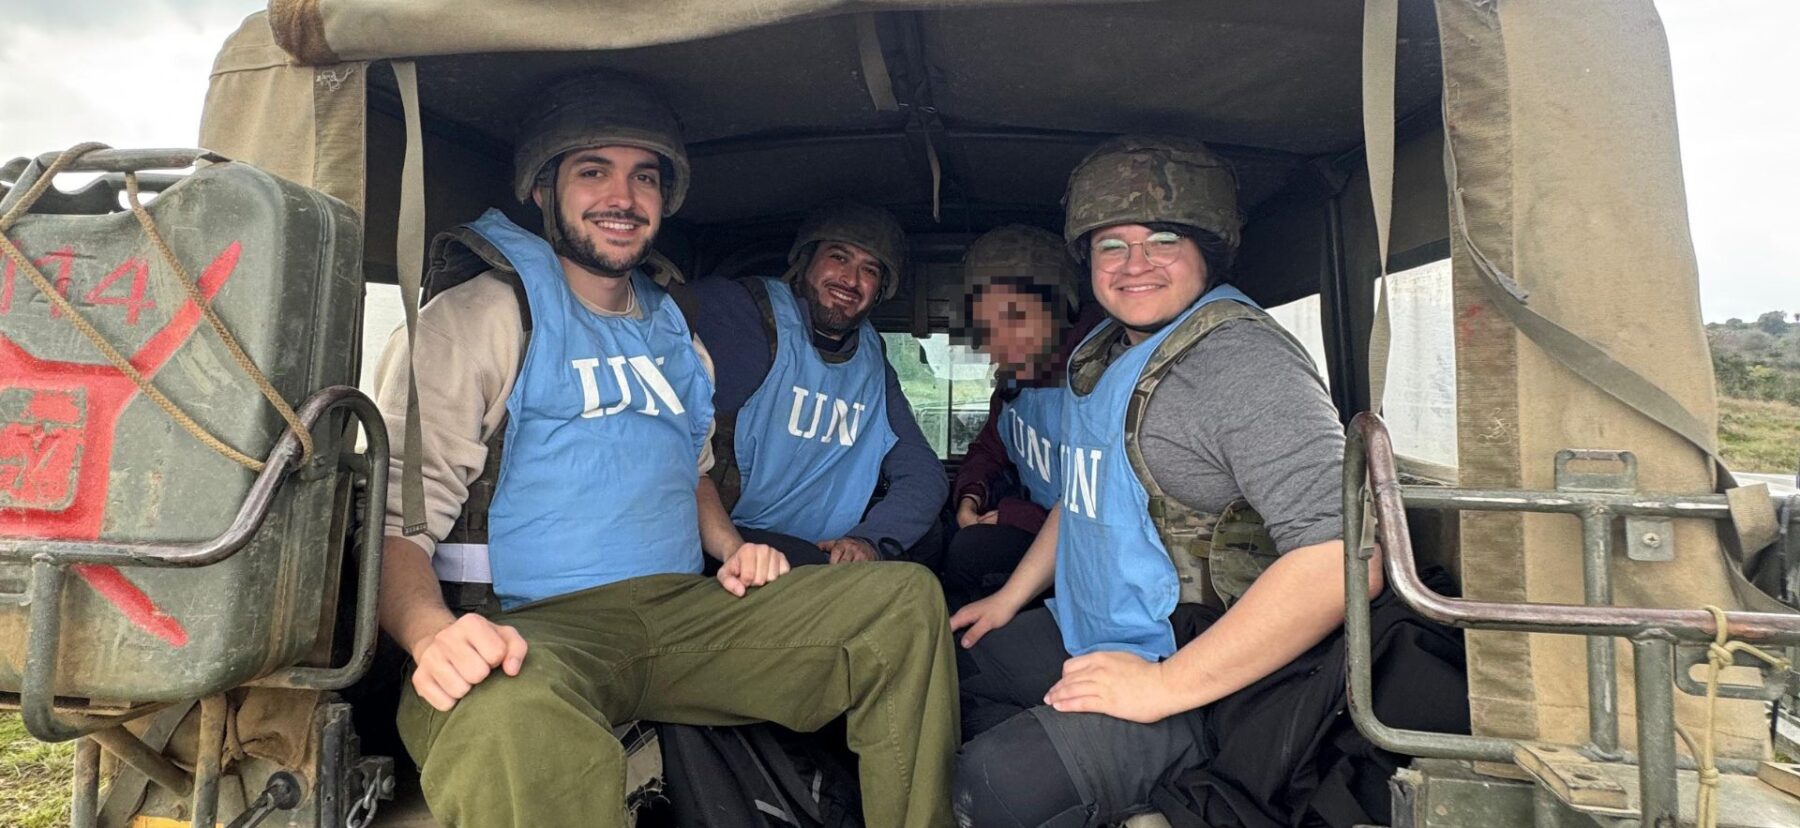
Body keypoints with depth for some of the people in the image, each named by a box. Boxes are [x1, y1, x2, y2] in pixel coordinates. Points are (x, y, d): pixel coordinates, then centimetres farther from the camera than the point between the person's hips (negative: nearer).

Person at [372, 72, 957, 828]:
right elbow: (396, 515, -9)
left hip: (690, 612, 7)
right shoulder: (484, 316, -2)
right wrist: (433, 634, -29)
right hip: (542, 625, -6)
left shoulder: (673, 332, 19)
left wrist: (732, 549, 9)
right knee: (508, 712, -44)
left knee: (907, 599, -6)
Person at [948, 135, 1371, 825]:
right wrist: (1010, 599, 22)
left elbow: (1344, 555, -30)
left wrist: (1166, 685, -27)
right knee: (953, 660, 25)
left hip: (1206, 671, -10)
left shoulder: (1242, 358, -20)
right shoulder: (1104, 353, 9)